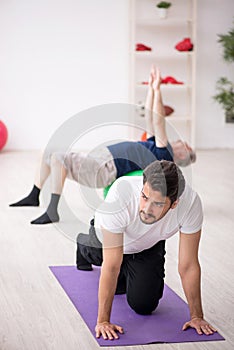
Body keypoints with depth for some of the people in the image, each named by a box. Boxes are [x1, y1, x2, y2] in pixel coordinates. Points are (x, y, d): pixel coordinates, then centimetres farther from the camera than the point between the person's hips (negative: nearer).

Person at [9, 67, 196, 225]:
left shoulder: (163, 156, -6)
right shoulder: (154, 147, 21)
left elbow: (158, 122, -14)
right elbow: (151, 120, 25)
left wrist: (157, 89, -16)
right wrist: (151, 88, 21)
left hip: (103, 169, -11)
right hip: (97, 159, 11)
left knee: (58, 158, -30)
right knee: (49, 156, 13)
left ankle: (52, 212, -29)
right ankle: (33, 197, 18)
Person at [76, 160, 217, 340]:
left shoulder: (191, 203, -41)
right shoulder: (120, 195, -47)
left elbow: (189, 266, -29)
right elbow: (111, 266, -41)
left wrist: (197, 316, -25)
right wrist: (103, 321, -40)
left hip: (149, 245, 1)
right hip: (107, 237, -1)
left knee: (144, 305, -4)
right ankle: (84, 245, 65)